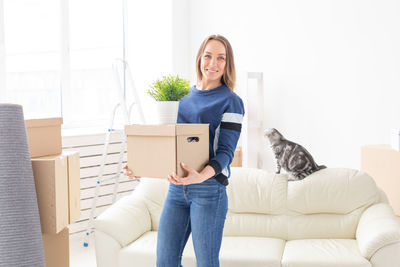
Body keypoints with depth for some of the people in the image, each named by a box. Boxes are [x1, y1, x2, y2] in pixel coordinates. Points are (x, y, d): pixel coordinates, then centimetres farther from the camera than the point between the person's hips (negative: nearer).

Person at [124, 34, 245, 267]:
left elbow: (226, 152, -12)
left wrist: (201, 176, -31)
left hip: (209, 190, -6)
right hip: (177, 188, 6)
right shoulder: (184, 97, 12)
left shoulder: (231, 102, -5)